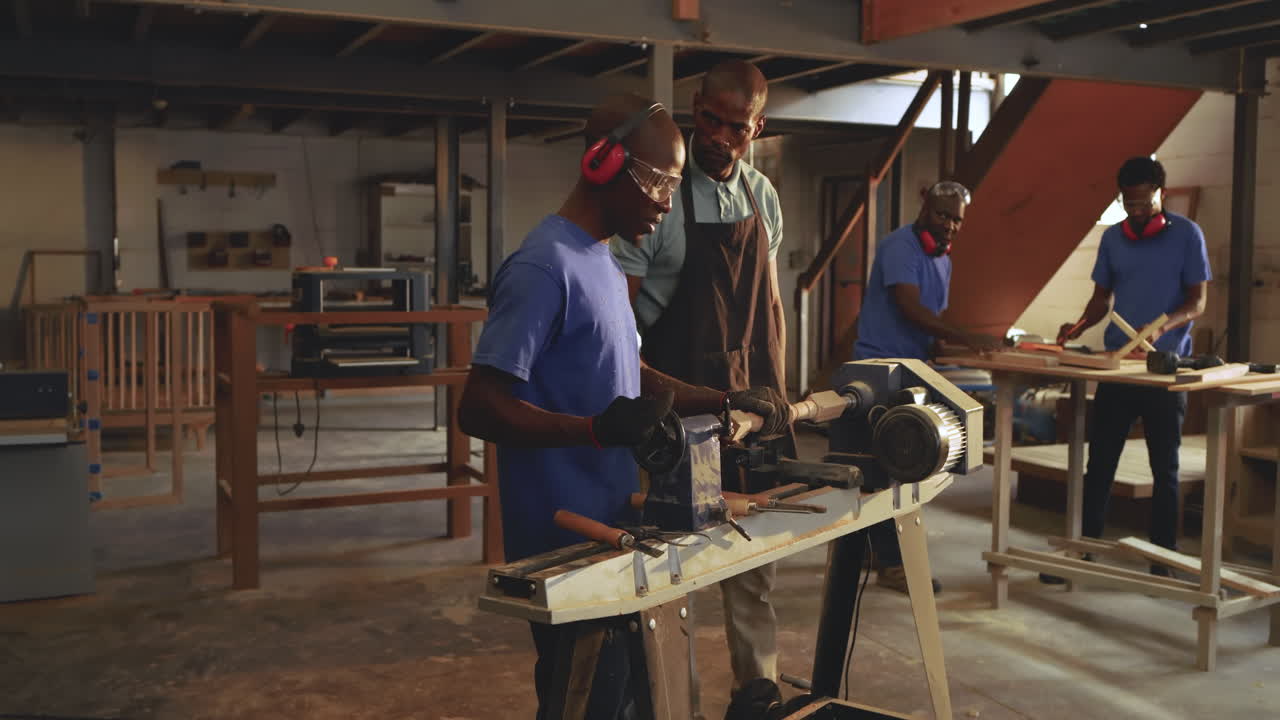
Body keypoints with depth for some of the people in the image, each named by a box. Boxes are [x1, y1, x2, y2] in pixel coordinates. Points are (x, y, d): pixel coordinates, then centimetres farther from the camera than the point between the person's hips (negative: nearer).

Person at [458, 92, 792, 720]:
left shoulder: (604, 263, 14)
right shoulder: (543, 268, -18)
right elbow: (478, 408, -22)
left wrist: (723, 403, 14)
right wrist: (597, 430, -34)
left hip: (610, 531, 9)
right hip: (567, 546, -9)